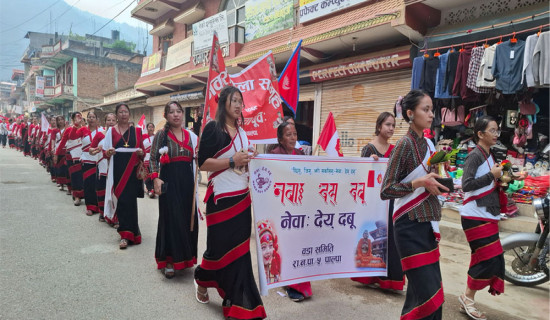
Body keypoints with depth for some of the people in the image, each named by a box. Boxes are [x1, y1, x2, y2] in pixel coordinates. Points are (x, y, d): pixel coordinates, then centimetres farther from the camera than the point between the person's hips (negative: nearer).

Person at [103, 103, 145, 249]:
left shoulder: (136, 131, 9)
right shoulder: (111, 131, 6)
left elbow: (142, 151, 10)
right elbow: (105, 151, 5)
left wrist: (141, 153, -12)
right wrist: (108, 152, -17)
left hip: (132, 171, 0)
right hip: (118, 170, 0)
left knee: (129, 200, -4)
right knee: (122, 200, -1)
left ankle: (126, 234, 4)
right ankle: (128, 232, 12)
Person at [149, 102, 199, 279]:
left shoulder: (191, 135, 11)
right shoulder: (161, 134, 1)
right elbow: (153, 158, -3)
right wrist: (156, 178, -15)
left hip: (187, 180, 4)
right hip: (169, 181, -4)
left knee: (188, 218, 7)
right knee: (171, 219, -3)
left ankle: (183, 257, 24)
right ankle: (169, 261, 10)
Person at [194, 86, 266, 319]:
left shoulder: (242, 132, 14)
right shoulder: (213, 128, -7)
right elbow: (202, 163, -14)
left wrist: (249, 161, 4)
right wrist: (232, 161, -18)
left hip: (242, 196, 6)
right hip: (221, 197, -6)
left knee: (239, 248, 7)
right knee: (220, 246, 5)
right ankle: (202, 280, 36)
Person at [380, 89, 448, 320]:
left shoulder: (428, 144, 11)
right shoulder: (405, 145, -13)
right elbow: (385, 191, -16)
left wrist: (438, 183, 5)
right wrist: (418, 183, -24)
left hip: (427, 224, 8)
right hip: (410, 226, -8)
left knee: (428, 289, 12)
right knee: (427, 293, -6)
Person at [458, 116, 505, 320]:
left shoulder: (490, 156, 13)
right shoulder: (475, 156, -14)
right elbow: (467, 185, -23)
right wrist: (492, 175, -20)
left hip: (488, 215, 9)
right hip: (475, 216, -9)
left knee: (494, 259, 11)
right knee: (487, 258, -8)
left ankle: (468, 299, 22)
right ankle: (467, 298, 12)